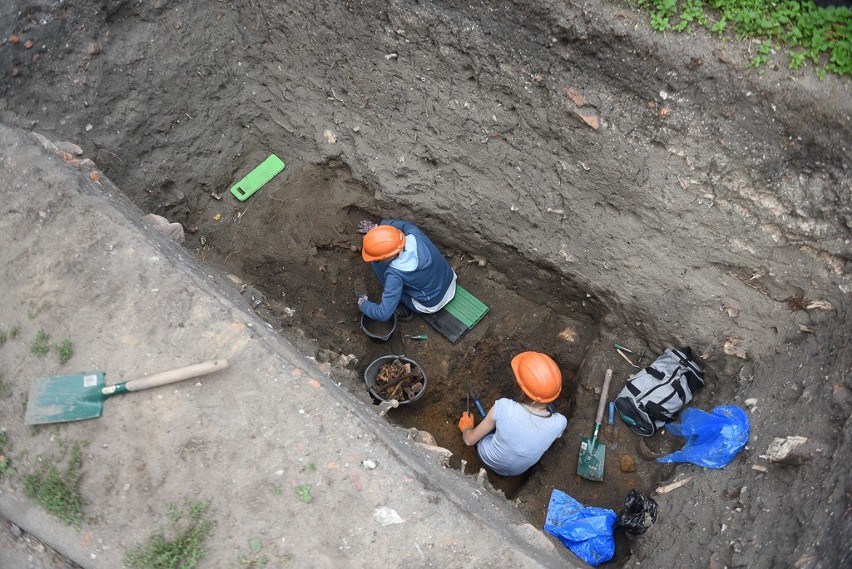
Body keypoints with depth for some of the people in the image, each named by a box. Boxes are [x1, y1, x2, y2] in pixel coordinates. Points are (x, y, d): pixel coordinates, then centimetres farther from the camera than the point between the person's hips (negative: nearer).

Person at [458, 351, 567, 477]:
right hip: (517, 472, 1)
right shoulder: (559, 423, -33)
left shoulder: (504, 407, -38)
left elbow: (469, 440, -20)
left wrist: (466, 426, 3)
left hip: (487, 459, -1)